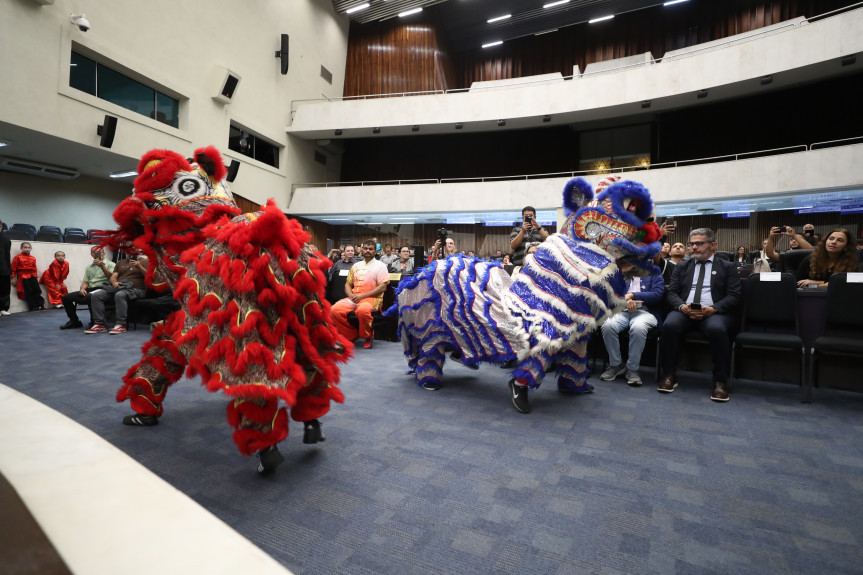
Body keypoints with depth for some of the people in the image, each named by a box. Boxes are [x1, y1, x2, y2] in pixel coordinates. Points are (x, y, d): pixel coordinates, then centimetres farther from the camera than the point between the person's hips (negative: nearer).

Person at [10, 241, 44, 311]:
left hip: (32, 276, 4)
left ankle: (40, 304, 4)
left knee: (37, 290, 0)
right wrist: (13, 278, -2)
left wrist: (35, 276, 9)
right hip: (23, 276, -4)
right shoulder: (18, 257, -1)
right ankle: (33, 307, -1)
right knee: (28, 292, -3)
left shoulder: (33, 258, 11)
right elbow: (13, 268, 0)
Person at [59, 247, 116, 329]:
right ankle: (74, 321, 4)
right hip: (89, 290, 7)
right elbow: (85, 281, 20)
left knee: (89, 297, -37)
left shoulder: (110, 264, 8)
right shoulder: (89, 267, 25)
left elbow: (111, 277, -9)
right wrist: (82, 289, -2)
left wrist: (102, 266, -19)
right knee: (66, 297, -7)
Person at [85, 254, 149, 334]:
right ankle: (99, 324, -15)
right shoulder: (120, 262, 24)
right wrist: (114, 282, -8)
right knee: (95, 295, -14)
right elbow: (113, 277, 15)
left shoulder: (144, 261, 8)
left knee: (120, 295, -37)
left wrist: (139, 266, -18)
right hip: (118, 286, 6)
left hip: (135, 289, -6)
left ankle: (120, 325, -33)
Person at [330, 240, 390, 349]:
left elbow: (383, 287, -5)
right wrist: (351, 295, -2)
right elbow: (348, 284, 23)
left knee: (362, 310, -39)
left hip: (372, 299, -5)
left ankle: (368, 336, -10)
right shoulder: (356, 266, 22)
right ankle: (351, 335, -1)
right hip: (354, 298, 5)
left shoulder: (380, 266, 6)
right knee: (335, 309, -22)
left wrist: (363, 295, -13)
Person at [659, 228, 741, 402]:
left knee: (717, 329, -36)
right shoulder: (681, 267, 20)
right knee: (669, 325, -32)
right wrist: (682, 306, -12)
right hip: (684, 311, 2)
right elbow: (671, 293, 11)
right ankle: (669, 375, -18)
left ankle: (720, 381, -20)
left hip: (714, 313, -1)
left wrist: (713, 308, -16)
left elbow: (734, 296, 3)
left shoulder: (728, 267, 15)